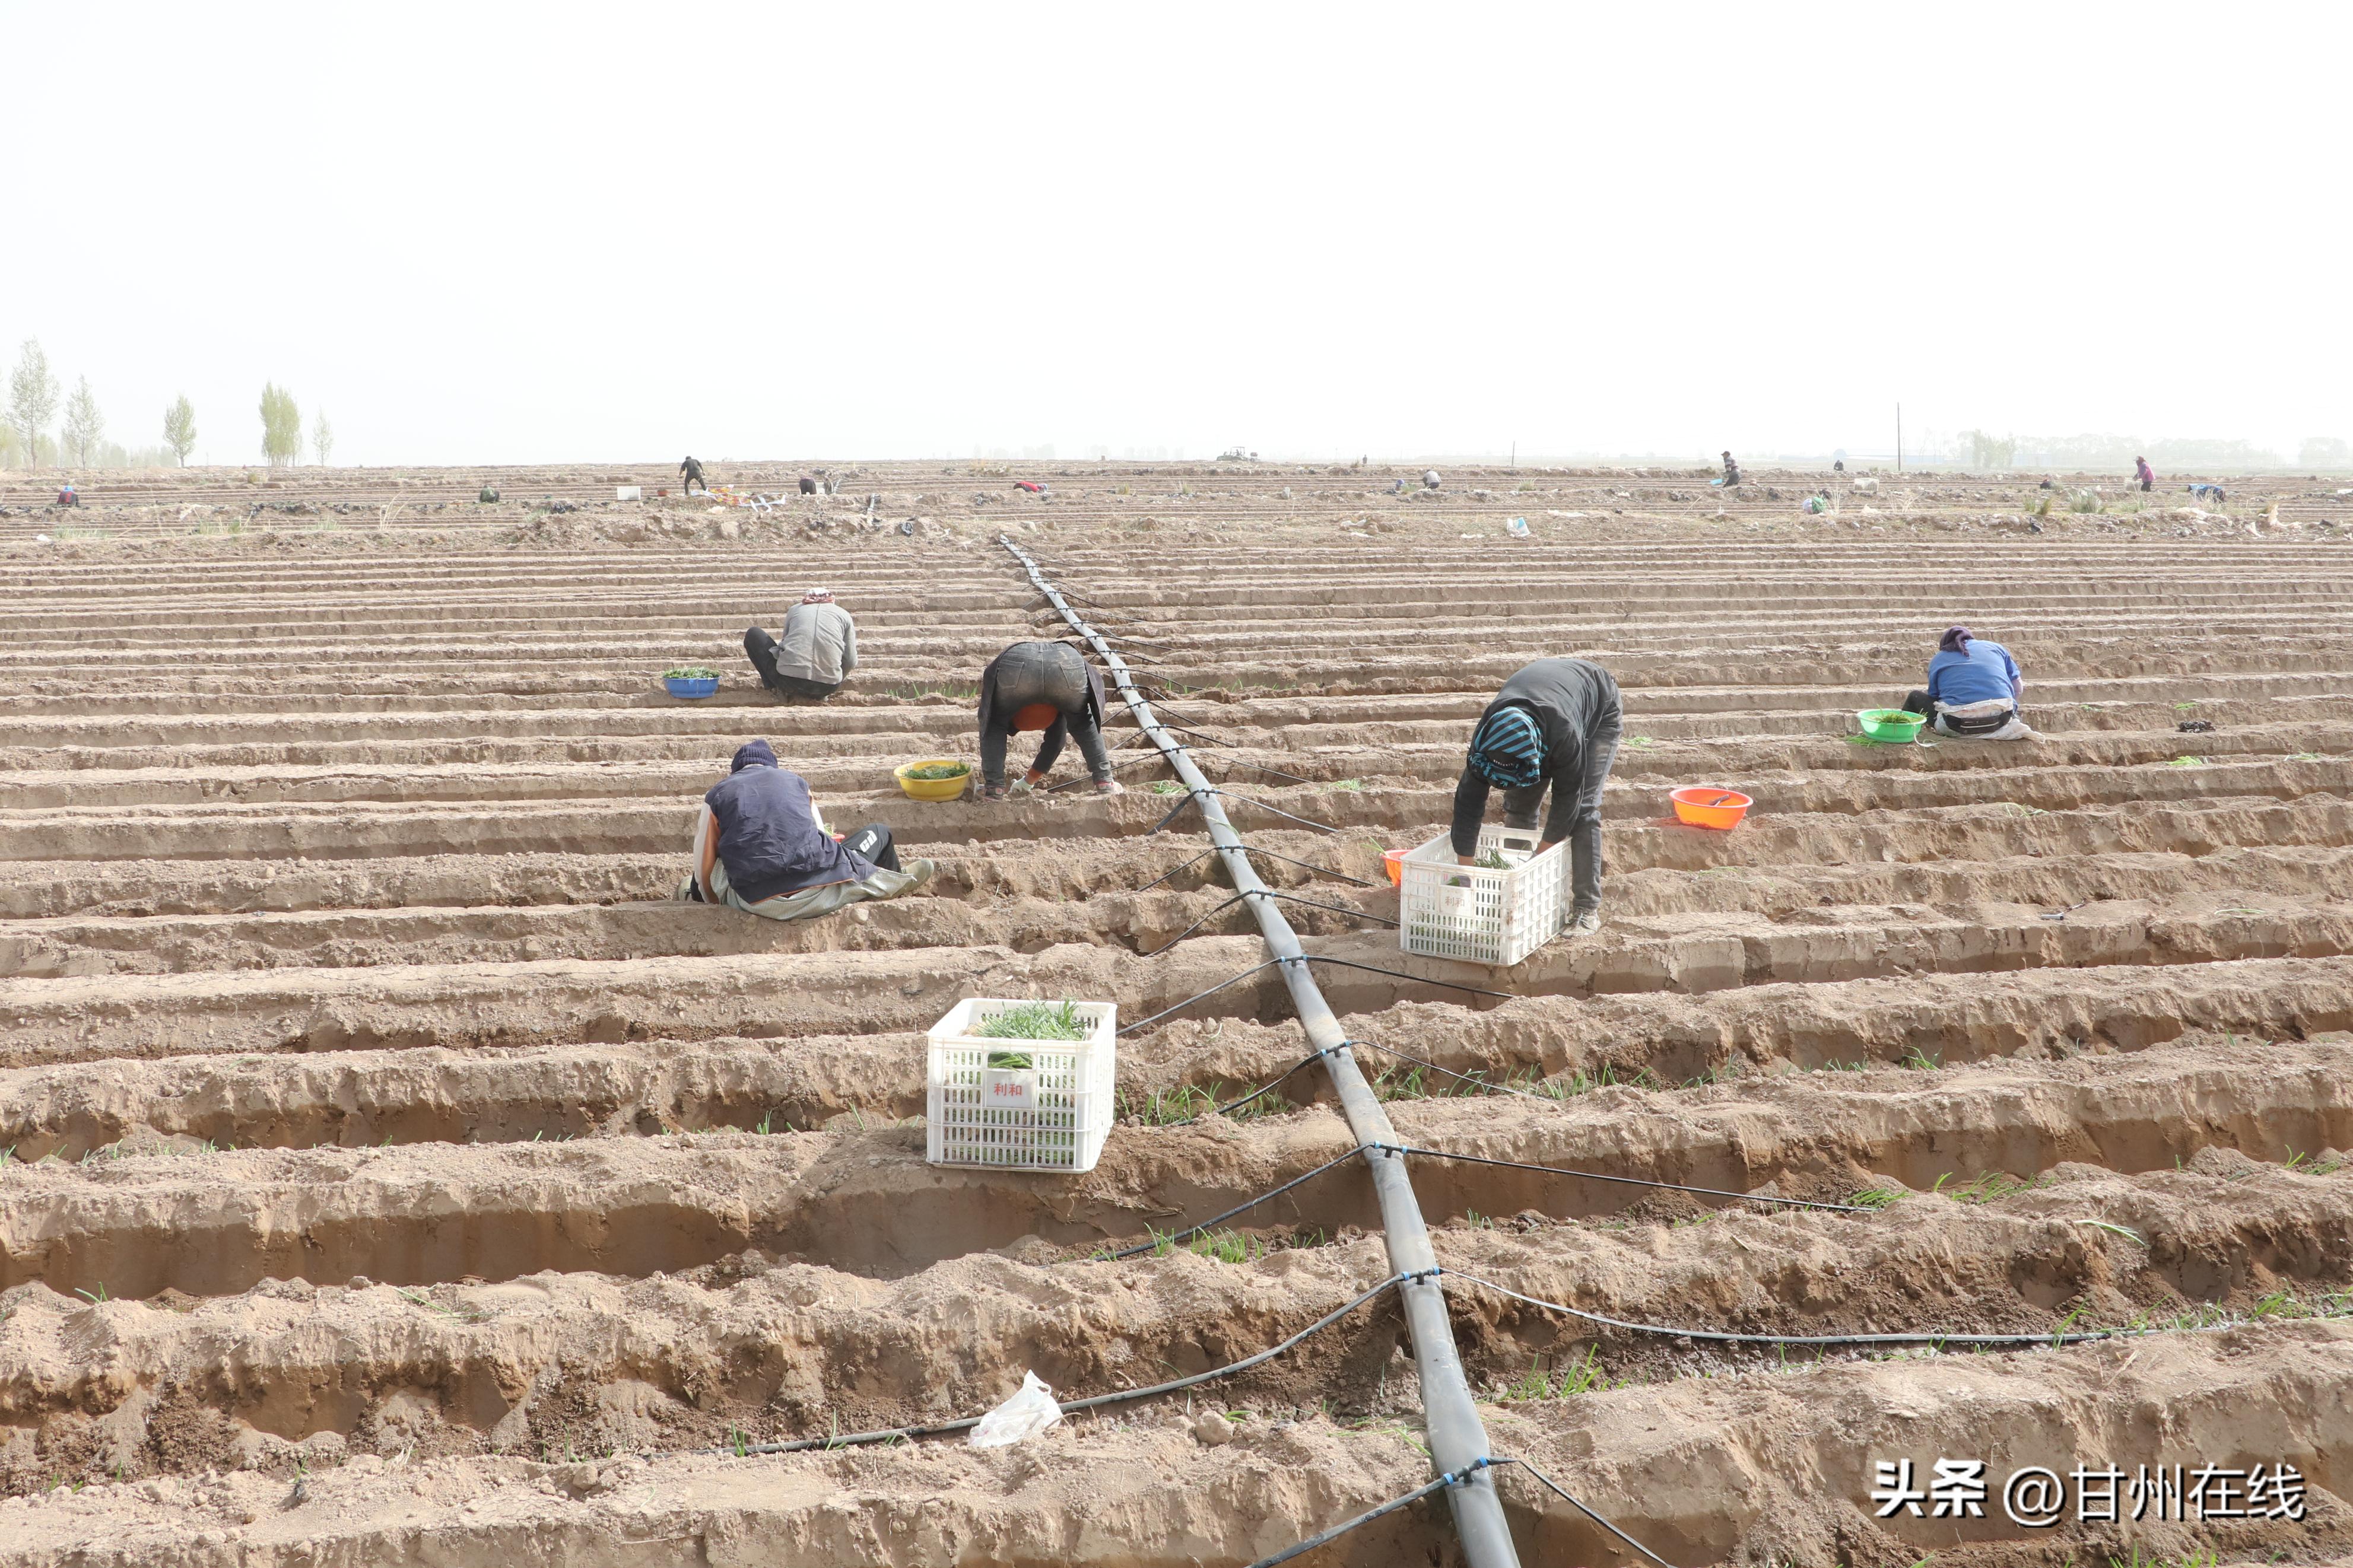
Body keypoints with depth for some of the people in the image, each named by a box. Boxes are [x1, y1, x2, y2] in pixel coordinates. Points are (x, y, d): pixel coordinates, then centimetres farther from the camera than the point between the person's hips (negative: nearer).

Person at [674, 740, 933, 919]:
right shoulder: (793, 780, 17)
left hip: (757, 905, 0)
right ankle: (893, 883, 52)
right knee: (879, 833, 29)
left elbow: (704, 869, 12)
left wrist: (713, 900, 32)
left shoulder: (718, 794, 13)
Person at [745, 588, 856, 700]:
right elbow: (851, 661, 12)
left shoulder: (795, 609, 19)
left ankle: (775, 688, 12)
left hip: (789, 681, -1)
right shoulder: (843, 614, 16)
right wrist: (836, 681, 32)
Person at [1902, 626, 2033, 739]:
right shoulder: (1995, 647, 22)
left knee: (1915, 698, 24)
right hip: (2001, 721, 2)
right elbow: (2018, 687, 19)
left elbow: (1934, 697, 18)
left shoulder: (1937, 660, 19)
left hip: (1957, 726, -2)